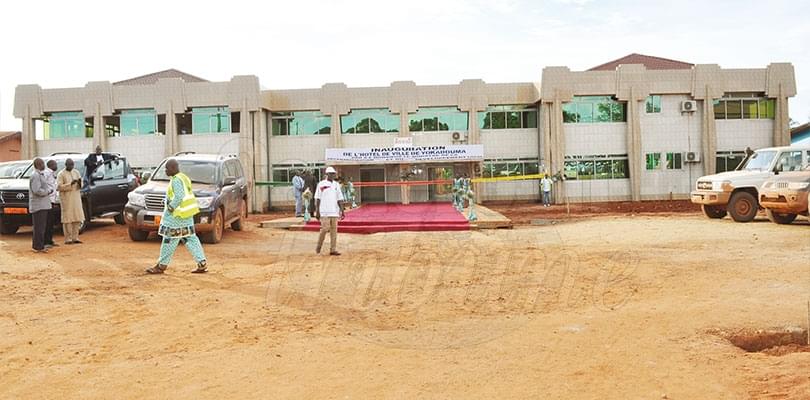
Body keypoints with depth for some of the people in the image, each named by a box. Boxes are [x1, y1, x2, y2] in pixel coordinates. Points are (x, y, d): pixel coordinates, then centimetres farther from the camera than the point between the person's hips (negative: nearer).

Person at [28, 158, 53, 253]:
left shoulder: (40, 175, 18)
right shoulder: (35, 176, -15)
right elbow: (37, 190, -23)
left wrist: (48, 190, 8)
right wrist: (48, 191, -11)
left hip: (43, 205, 10)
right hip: (38, 205, -10)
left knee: (41, 227, 15)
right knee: (39, 227, -6)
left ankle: (39, 245, 22)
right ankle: (38, 247, -2)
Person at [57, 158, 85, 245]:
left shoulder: (76, 172, 13)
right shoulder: (61, 174, -3)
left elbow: (80, 186, 13)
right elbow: (59, 187, -12)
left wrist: (79, 183, -9)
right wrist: (70, 184, -23)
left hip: (76, 198, 5)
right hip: (66, 199, -5)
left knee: (77, 218, 4)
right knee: (67, 219, -5)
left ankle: (75, 238, 11)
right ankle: (68, 239, -3)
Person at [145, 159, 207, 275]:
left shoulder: (176, 180, -15)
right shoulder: (184, 178, 16)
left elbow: (179, 197, -25)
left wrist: (170, 208, -16)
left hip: (178, 215, -10)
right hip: (187, 214, 10)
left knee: (170, 239, 0)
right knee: (190, 239, 10)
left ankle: (162, 266, 10)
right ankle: (202, 264, 8)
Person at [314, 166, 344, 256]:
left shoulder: (336, 185, 12)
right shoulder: (321, 184, -2)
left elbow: (339, 199, 13)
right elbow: (317, 199, -3)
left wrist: (341, 210, 5)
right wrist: (317, 211, -9)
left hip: (334, 212, 5)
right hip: (324, 212, -5)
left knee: (334, 230, 3)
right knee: (325, 228, -10)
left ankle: (333, 250, 6)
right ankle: (319, 246, 11)